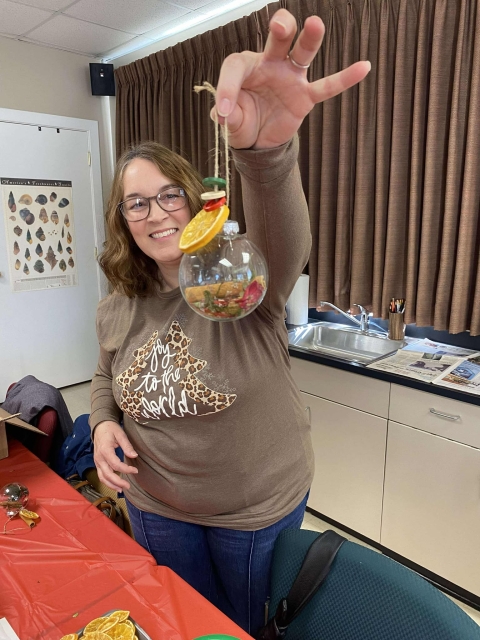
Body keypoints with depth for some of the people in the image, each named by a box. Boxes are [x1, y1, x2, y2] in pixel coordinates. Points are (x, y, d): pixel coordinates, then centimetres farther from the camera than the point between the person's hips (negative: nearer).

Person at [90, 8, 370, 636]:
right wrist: (103, 423, -11)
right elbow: (107, 378, 10)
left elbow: (286, 244, -43)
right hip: (157, 506, 4)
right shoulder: (116, 309, -5)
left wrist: (267, 153, -63)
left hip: (258, 505, -3)